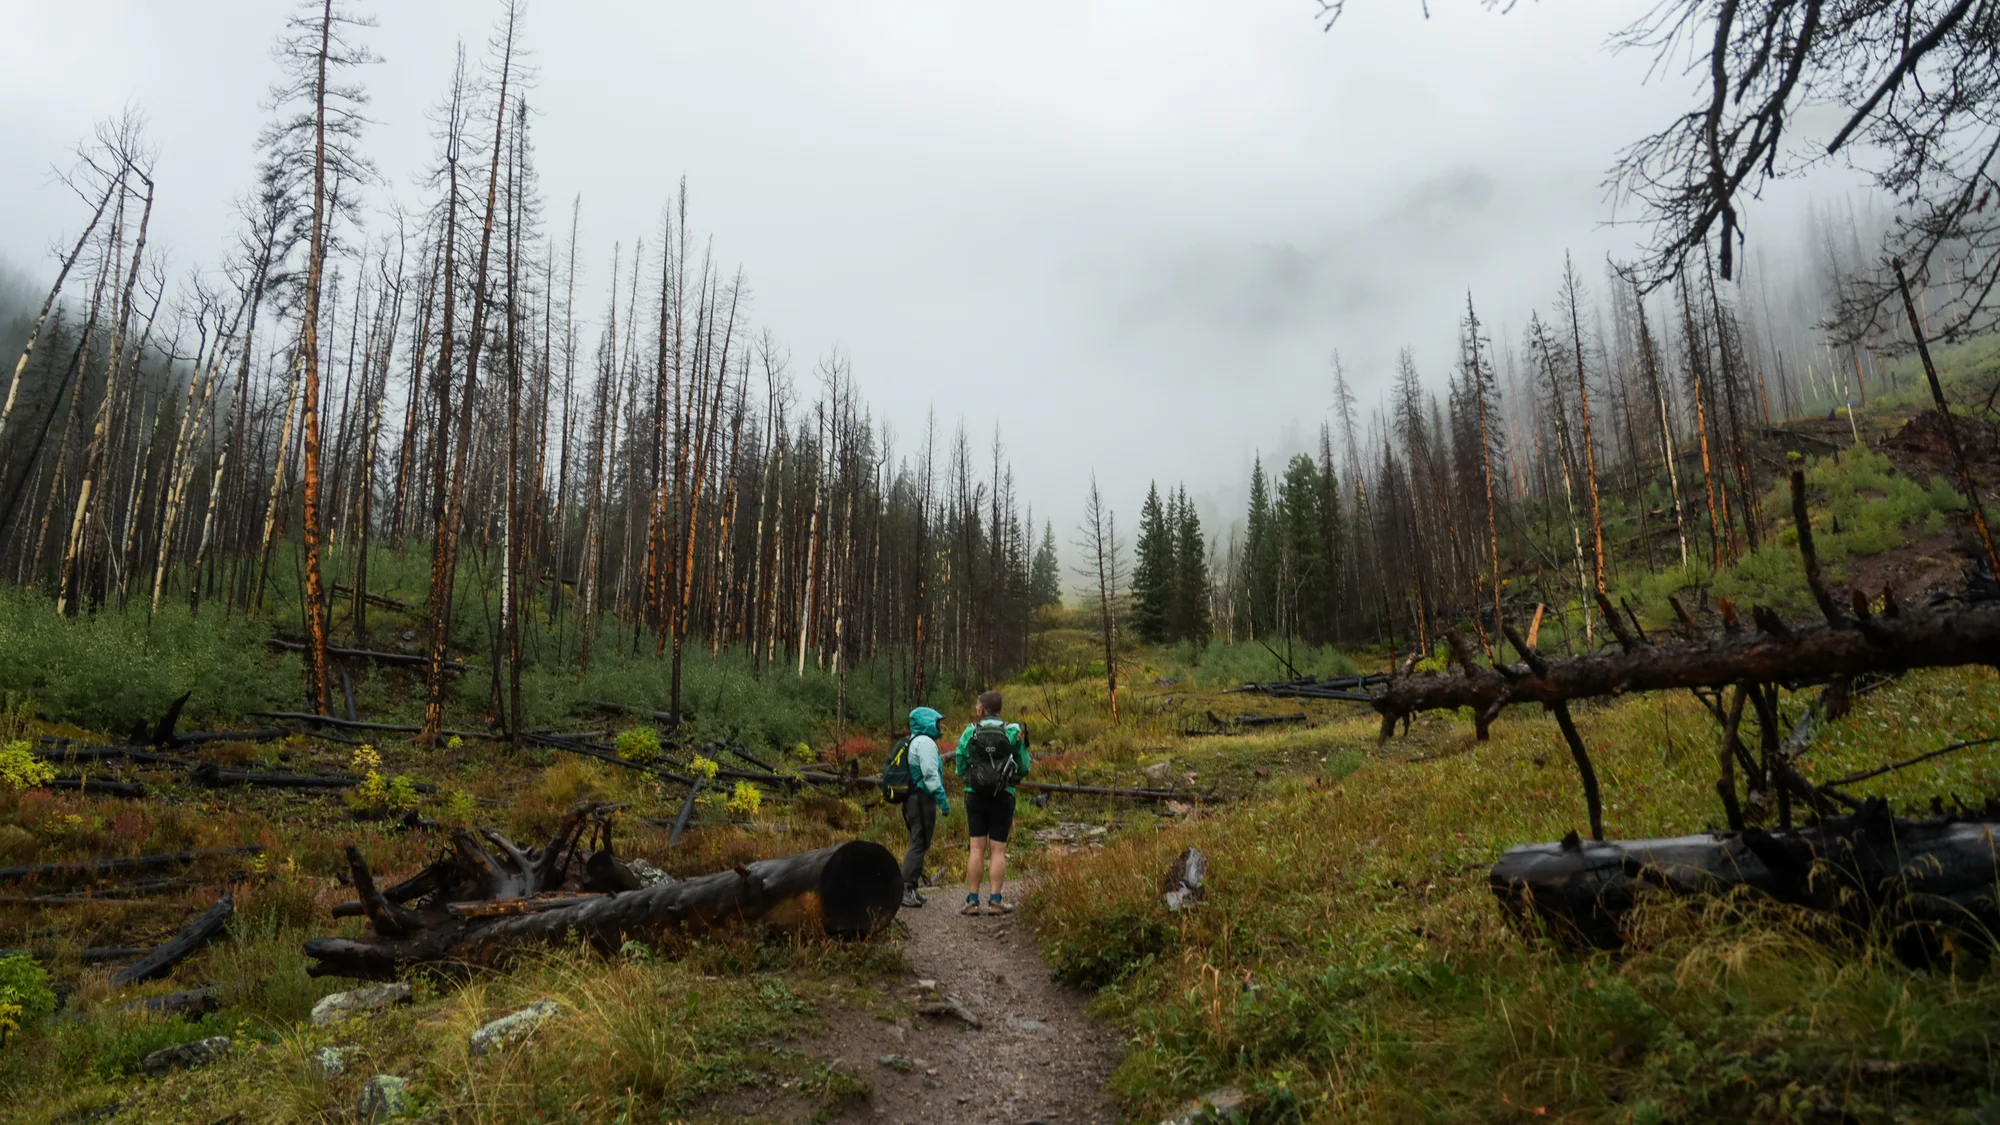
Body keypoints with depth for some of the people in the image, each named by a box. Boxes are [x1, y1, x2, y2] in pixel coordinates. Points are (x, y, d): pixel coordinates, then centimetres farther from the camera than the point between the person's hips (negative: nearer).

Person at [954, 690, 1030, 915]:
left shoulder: (970, 733, -1)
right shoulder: (1013, 732, -2)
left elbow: (960, 770, 3)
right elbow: (1024, 769, 2)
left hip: (976, 796, 1)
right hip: (1003, 796, -1)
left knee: (977, 849, 5)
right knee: (998, 850, 4)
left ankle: (972, 900, 4)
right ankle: (995, 901, 1)